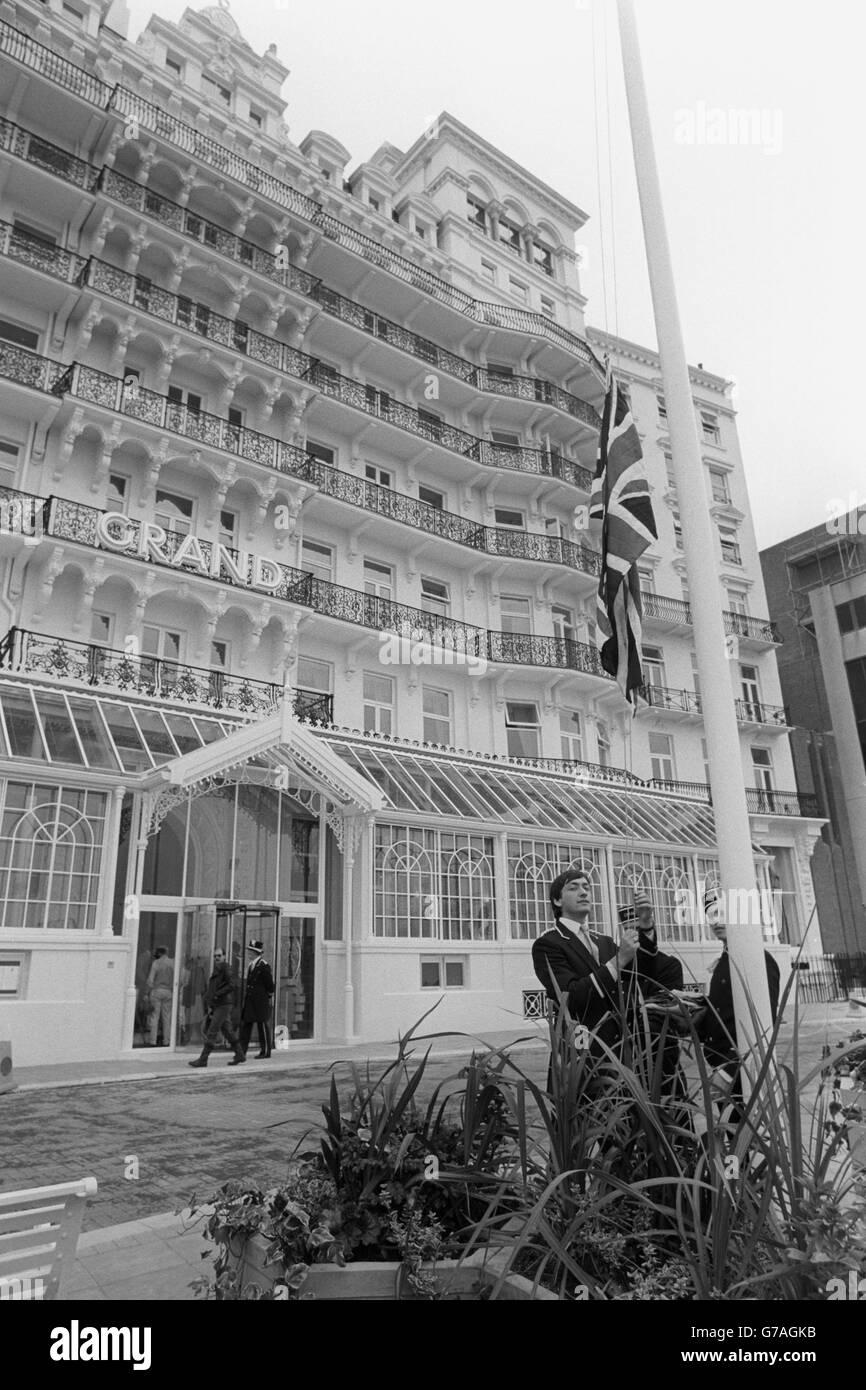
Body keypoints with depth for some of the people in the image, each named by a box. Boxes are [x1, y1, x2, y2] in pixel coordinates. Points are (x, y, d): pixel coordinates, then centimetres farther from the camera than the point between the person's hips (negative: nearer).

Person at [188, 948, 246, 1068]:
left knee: (212, 1032, -8)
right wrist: (209, 1006, 14)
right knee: (228, 1031, 13)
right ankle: (239, 1055, 20)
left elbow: (231, 985, -19)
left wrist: (217, 994, -19)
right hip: (217, 1005, 9)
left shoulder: (225, 968, -9)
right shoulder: (216, 970, 17)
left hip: (224, 1005, -9)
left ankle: (203, 1059, -5)